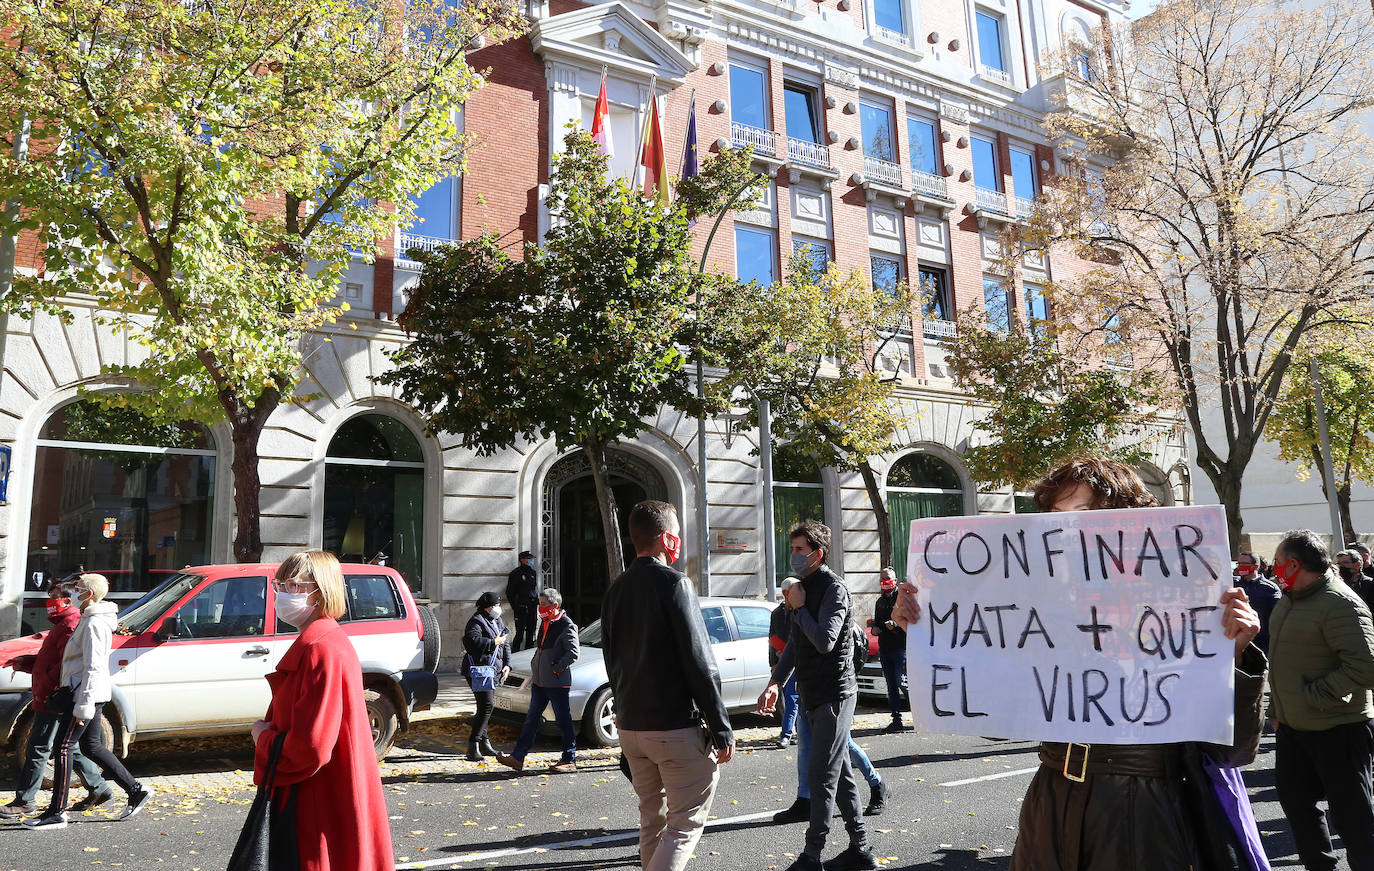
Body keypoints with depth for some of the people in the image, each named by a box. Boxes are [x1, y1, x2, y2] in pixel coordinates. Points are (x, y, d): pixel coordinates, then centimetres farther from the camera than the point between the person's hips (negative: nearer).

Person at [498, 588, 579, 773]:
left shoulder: (566, 625, -12)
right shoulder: (544, 623, 15)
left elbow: (573, 653, -20)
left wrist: (556, 668, -18)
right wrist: (535, 665, 15)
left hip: (557, 683, -9)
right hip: (539, 681, 9)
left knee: (564, 721, 0)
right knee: (531, 719, 12)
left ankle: (569, 760, 10)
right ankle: (517, 758, 17)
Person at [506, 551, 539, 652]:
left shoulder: (533, 573, 15)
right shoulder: (516, 573, -2)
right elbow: (509, 592, -1)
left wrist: (537, 604, 11)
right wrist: (514, 607, -7)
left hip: (532, 607, 6)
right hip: (521, 608, -6)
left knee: (531, 633, 10)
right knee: (520, 633, -10)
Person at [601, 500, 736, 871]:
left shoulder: (616, 589, 8)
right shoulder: (674, 583, -14)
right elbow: (699, 663, -17)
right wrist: (722, 730, -12)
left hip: (631, 727, 7)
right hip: (678, 728, -7)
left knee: (652, 819, 19)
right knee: (686, 824, 2)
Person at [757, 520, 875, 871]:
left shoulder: (833, 588, -14)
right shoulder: (804, 587, 14)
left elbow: (825, 641, -24)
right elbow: (795, 643, 20)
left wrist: (799, 607, -15)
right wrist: (775, 683, 13)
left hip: (834, 694, -9)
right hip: (814, 695, 9)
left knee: (821, 776, -7)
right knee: (840, 773, 14)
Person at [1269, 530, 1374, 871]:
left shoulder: (1340, 604, -19)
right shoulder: (1289, 601, 8)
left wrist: (1314, 696, -22)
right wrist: (1277, 708, 20)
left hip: (1337, 729, -9)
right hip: (1293, 726, 9)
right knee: (1295, 798, 18)